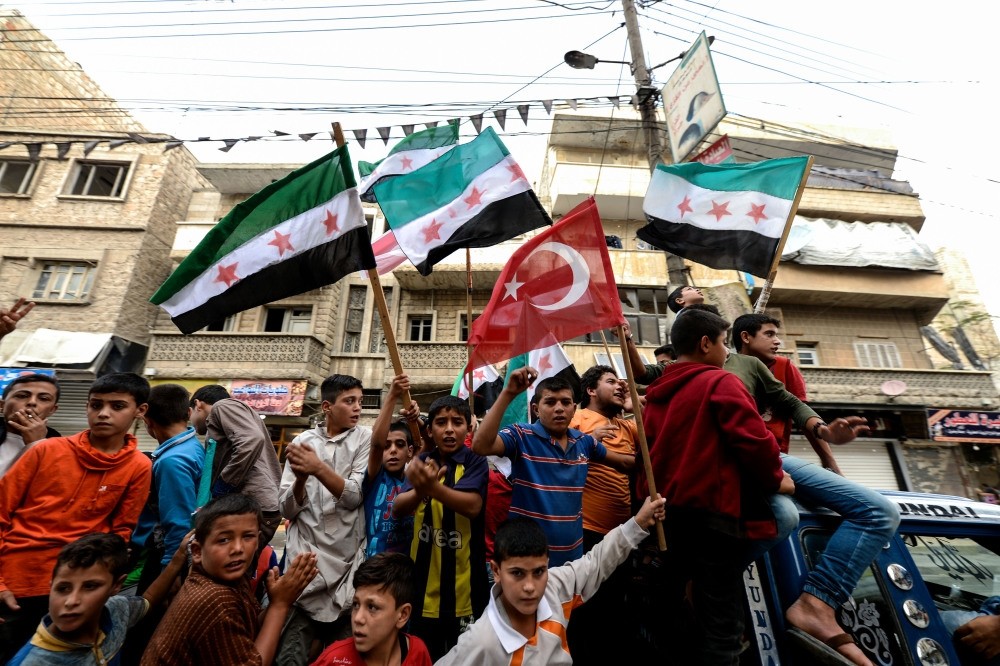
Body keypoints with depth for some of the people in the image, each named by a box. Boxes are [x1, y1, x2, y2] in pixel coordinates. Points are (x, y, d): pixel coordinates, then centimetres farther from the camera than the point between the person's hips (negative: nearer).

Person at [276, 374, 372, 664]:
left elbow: (355, 496, -11)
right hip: (304, 555, 1)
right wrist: (301, 478, -17)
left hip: (347, 559, -1)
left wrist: (319, 468, -23)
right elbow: (287, 510, 2)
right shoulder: (302, 441, 4)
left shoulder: (365, 438, -2)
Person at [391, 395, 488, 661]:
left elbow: (473, 505, -28)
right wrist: (419, 490, -36)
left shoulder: (475, 462, -11)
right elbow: (397, 509, -13)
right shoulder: (422, 462, 0)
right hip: (423, 583, 4)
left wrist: (434, 487, -46)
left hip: (463, 584, -3)